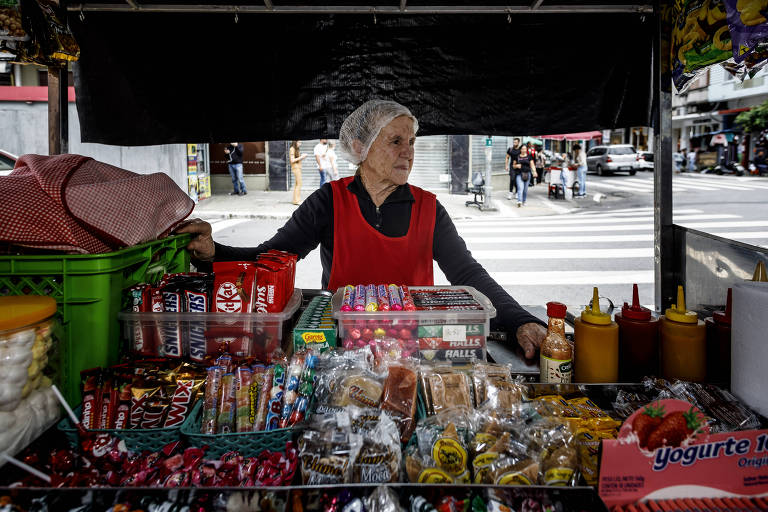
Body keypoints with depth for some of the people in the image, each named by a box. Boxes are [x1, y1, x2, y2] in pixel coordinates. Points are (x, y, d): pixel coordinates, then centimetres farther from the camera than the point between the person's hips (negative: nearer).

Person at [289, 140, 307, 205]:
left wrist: (303, 157, 7)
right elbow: (292, 160, -16)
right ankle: (296, 200, -13)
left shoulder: (296, 149, 19)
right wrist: (300, 157, -14)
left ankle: (296, 200, 9)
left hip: (298, 168, 10)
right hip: (295, 168, -10)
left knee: (296, 184, 8)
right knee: (298, 184, -12)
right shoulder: (292, 149, -10)